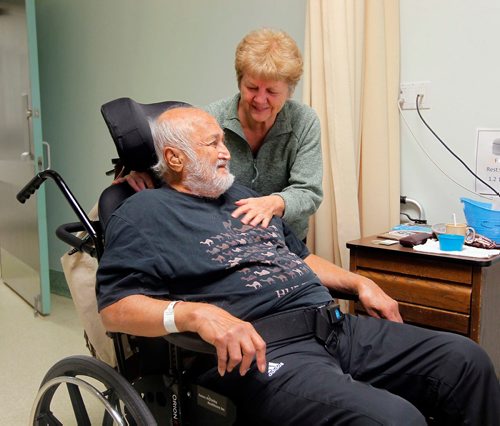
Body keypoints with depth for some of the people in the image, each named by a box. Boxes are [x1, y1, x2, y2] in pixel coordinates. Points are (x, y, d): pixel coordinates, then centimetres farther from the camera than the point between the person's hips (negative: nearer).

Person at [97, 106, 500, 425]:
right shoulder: (146, 213, 0)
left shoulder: (241, 195, 25)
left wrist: (359, 282, 19)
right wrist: (197, 313, -29)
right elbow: (115, 306, -12)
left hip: (337, 326, 8)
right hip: (260, 349, -8)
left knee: (467, 360, 0)